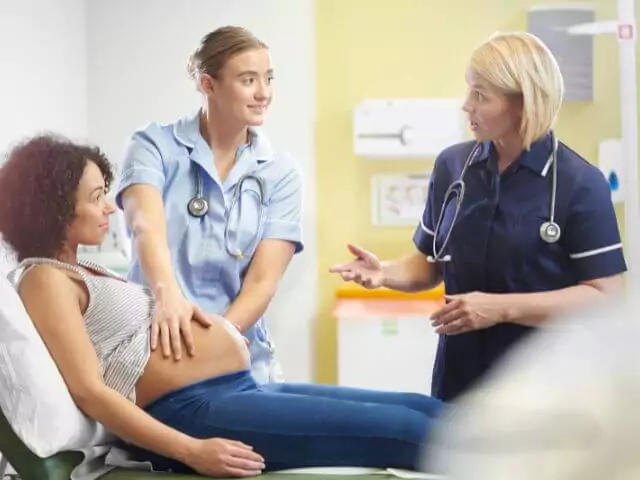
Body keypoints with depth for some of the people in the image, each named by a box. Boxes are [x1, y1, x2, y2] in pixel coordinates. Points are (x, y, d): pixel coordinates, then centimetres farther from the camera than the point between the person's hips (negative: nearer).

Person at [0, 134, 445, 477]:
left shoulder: (82, 271, 24)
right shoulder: (45, 278, -5)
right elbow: (88, 390, -16)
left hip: (241, 390, 10)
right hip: (191, 411, -10)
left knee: (425, 410, 2)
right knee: (407, 429, -18)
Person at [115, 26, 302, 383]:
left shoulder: (281, 174, 4)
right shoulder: (155, 146, 0)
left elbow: (263, 282, -5)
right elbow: (147, 226, -18)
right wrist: (169, 294, -37)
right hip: (157, 348, -1)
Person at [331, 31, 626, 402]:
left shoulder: (579, 183, -11)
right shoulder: (452, 165, 2)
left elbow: (606, 295, -15)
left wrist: (502, 308, -22)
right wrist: (385, 272, -9)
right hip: (460, 379, 4)